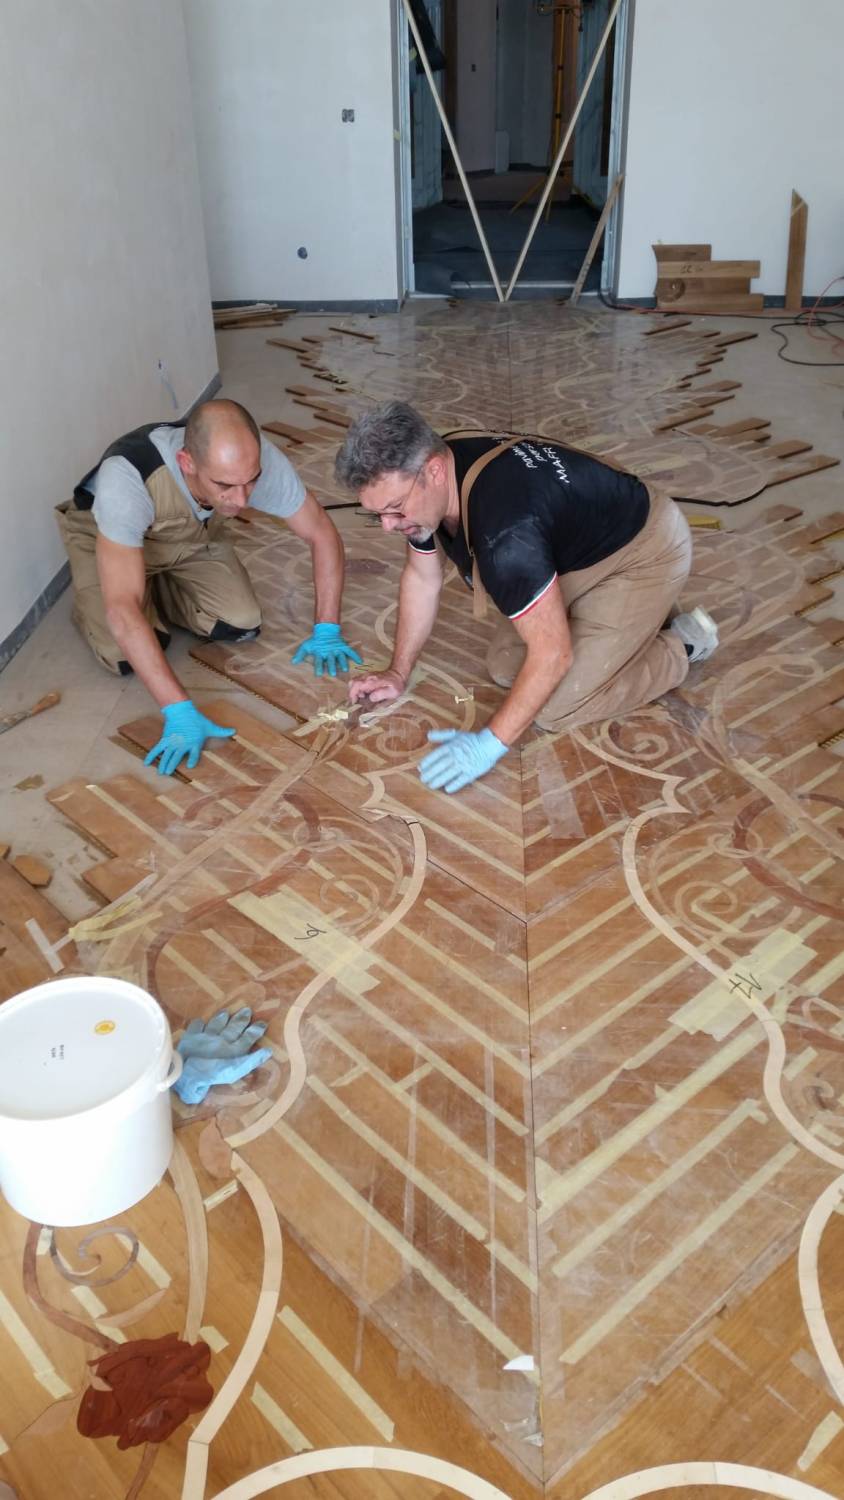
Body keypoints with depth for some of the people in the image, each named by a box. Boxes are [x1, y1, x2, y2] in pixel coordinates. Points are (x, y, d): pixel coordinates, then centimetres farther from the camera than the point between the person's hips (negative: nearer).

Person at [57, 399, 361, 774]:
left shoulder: (257, 461, -33)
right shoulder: (126, 477, -45)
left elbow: (323, 534, -16)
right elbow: (122, 610, -47)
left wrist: (327, 631, -19)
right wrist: (179, 712, -49)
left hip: (192, 536, 3)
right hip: (104, 535, -3)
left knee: (240, 625, -16)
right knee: (125, 658, -20)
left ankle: (157, 587, 14)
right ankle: (88, 600, 14)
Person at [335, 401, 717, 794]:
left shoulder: (504, 530, -41)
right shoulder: (423, 476, -14)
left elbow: (553, 654, -33)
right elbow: (421, 577, 3)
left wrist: (490, 744, -28)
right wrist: (397, 674, 6)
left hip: (645, 553, -8)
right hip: (582, 550, 9)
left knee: (556, 709, -12)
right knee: (505, 668, 7)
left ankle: (679, 648, 8)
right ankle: (634, 615, 21)